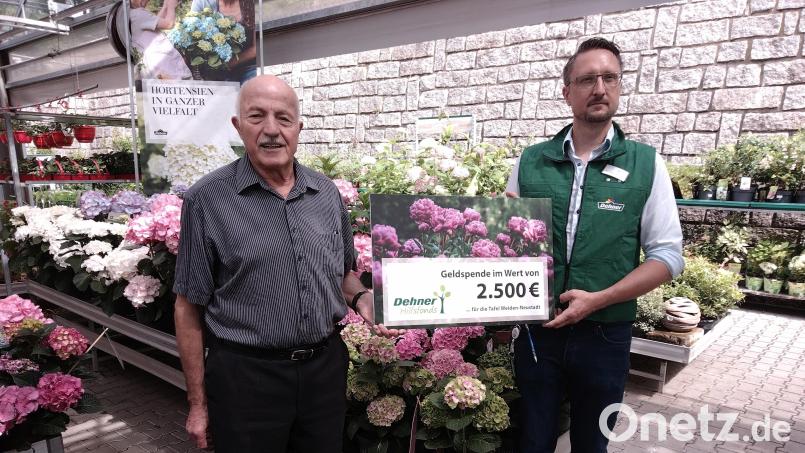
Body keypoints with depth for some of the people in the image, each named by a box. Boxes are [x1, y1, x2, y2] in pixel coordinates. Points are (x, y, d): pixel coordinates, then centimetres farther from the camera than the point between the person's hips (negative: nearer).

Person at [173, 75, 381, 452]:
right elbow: (189, 308, -5)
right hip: (245, 375, -3)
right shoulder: (207, 199, -9)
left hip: (325, 367, 4)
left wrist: (362, 298, -5)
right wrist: (198, 402, -3)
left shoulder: (327, 193, 3)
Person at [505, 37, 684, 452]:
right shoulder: (530, 161, 1)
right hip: (536, 329, 1)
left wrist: (598, 299, -16)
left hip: (605, 335, 0)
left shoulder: (646, 164, -3)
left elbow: (667, 255, -5)